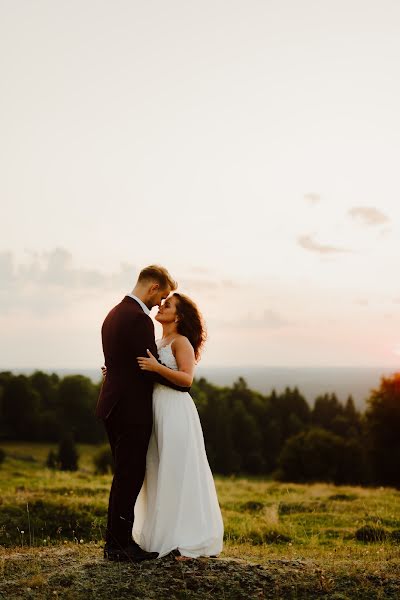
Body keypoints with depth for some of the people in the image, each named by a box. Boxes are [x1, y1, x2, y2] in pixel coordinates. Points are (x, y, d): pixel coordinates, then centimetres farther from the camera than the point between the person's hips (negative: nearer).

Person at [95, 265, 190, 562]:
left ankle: (117, 540, 23)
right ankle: (119, 544, 7)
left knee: (126, 475, 16)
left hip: (114, 405, 10)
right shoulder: (139, 318, -17)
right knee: (130, 475, -1)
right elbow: (153, 368, -18)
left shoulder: (114, 313, 14)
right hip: (132, 410, -10)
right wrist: (185, 383, -2)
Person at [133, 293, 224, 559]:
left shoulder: (181, 341, -6)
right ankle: (167, 538, 17)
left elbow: (187, 378, -17)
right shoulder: (159, 343, 18)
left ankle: (189, 541, 0)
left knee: (179, 474, -6)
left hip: (175, 411, -8)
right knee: (160, 475, 9)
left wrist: (157, 367, -26)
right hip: (158, 411, 8)